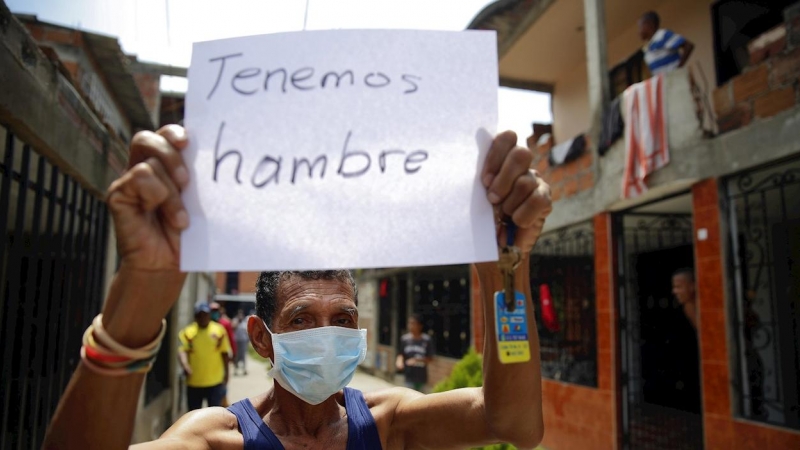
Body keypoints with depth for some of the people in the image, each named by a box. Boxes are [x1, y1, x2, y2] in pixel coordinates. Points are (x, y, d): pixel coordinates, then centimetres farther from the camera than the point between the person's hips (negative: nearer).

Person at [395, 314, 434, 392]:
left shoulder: (427, 340, -8)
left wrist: (417, 360, -20)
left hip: (421, 376, 0)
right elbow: (400, 354, 2)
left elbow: (430, 358, -5)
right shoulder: (405, 339, -5)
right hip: (409, 375, 0)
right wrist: (399, 361, -20)